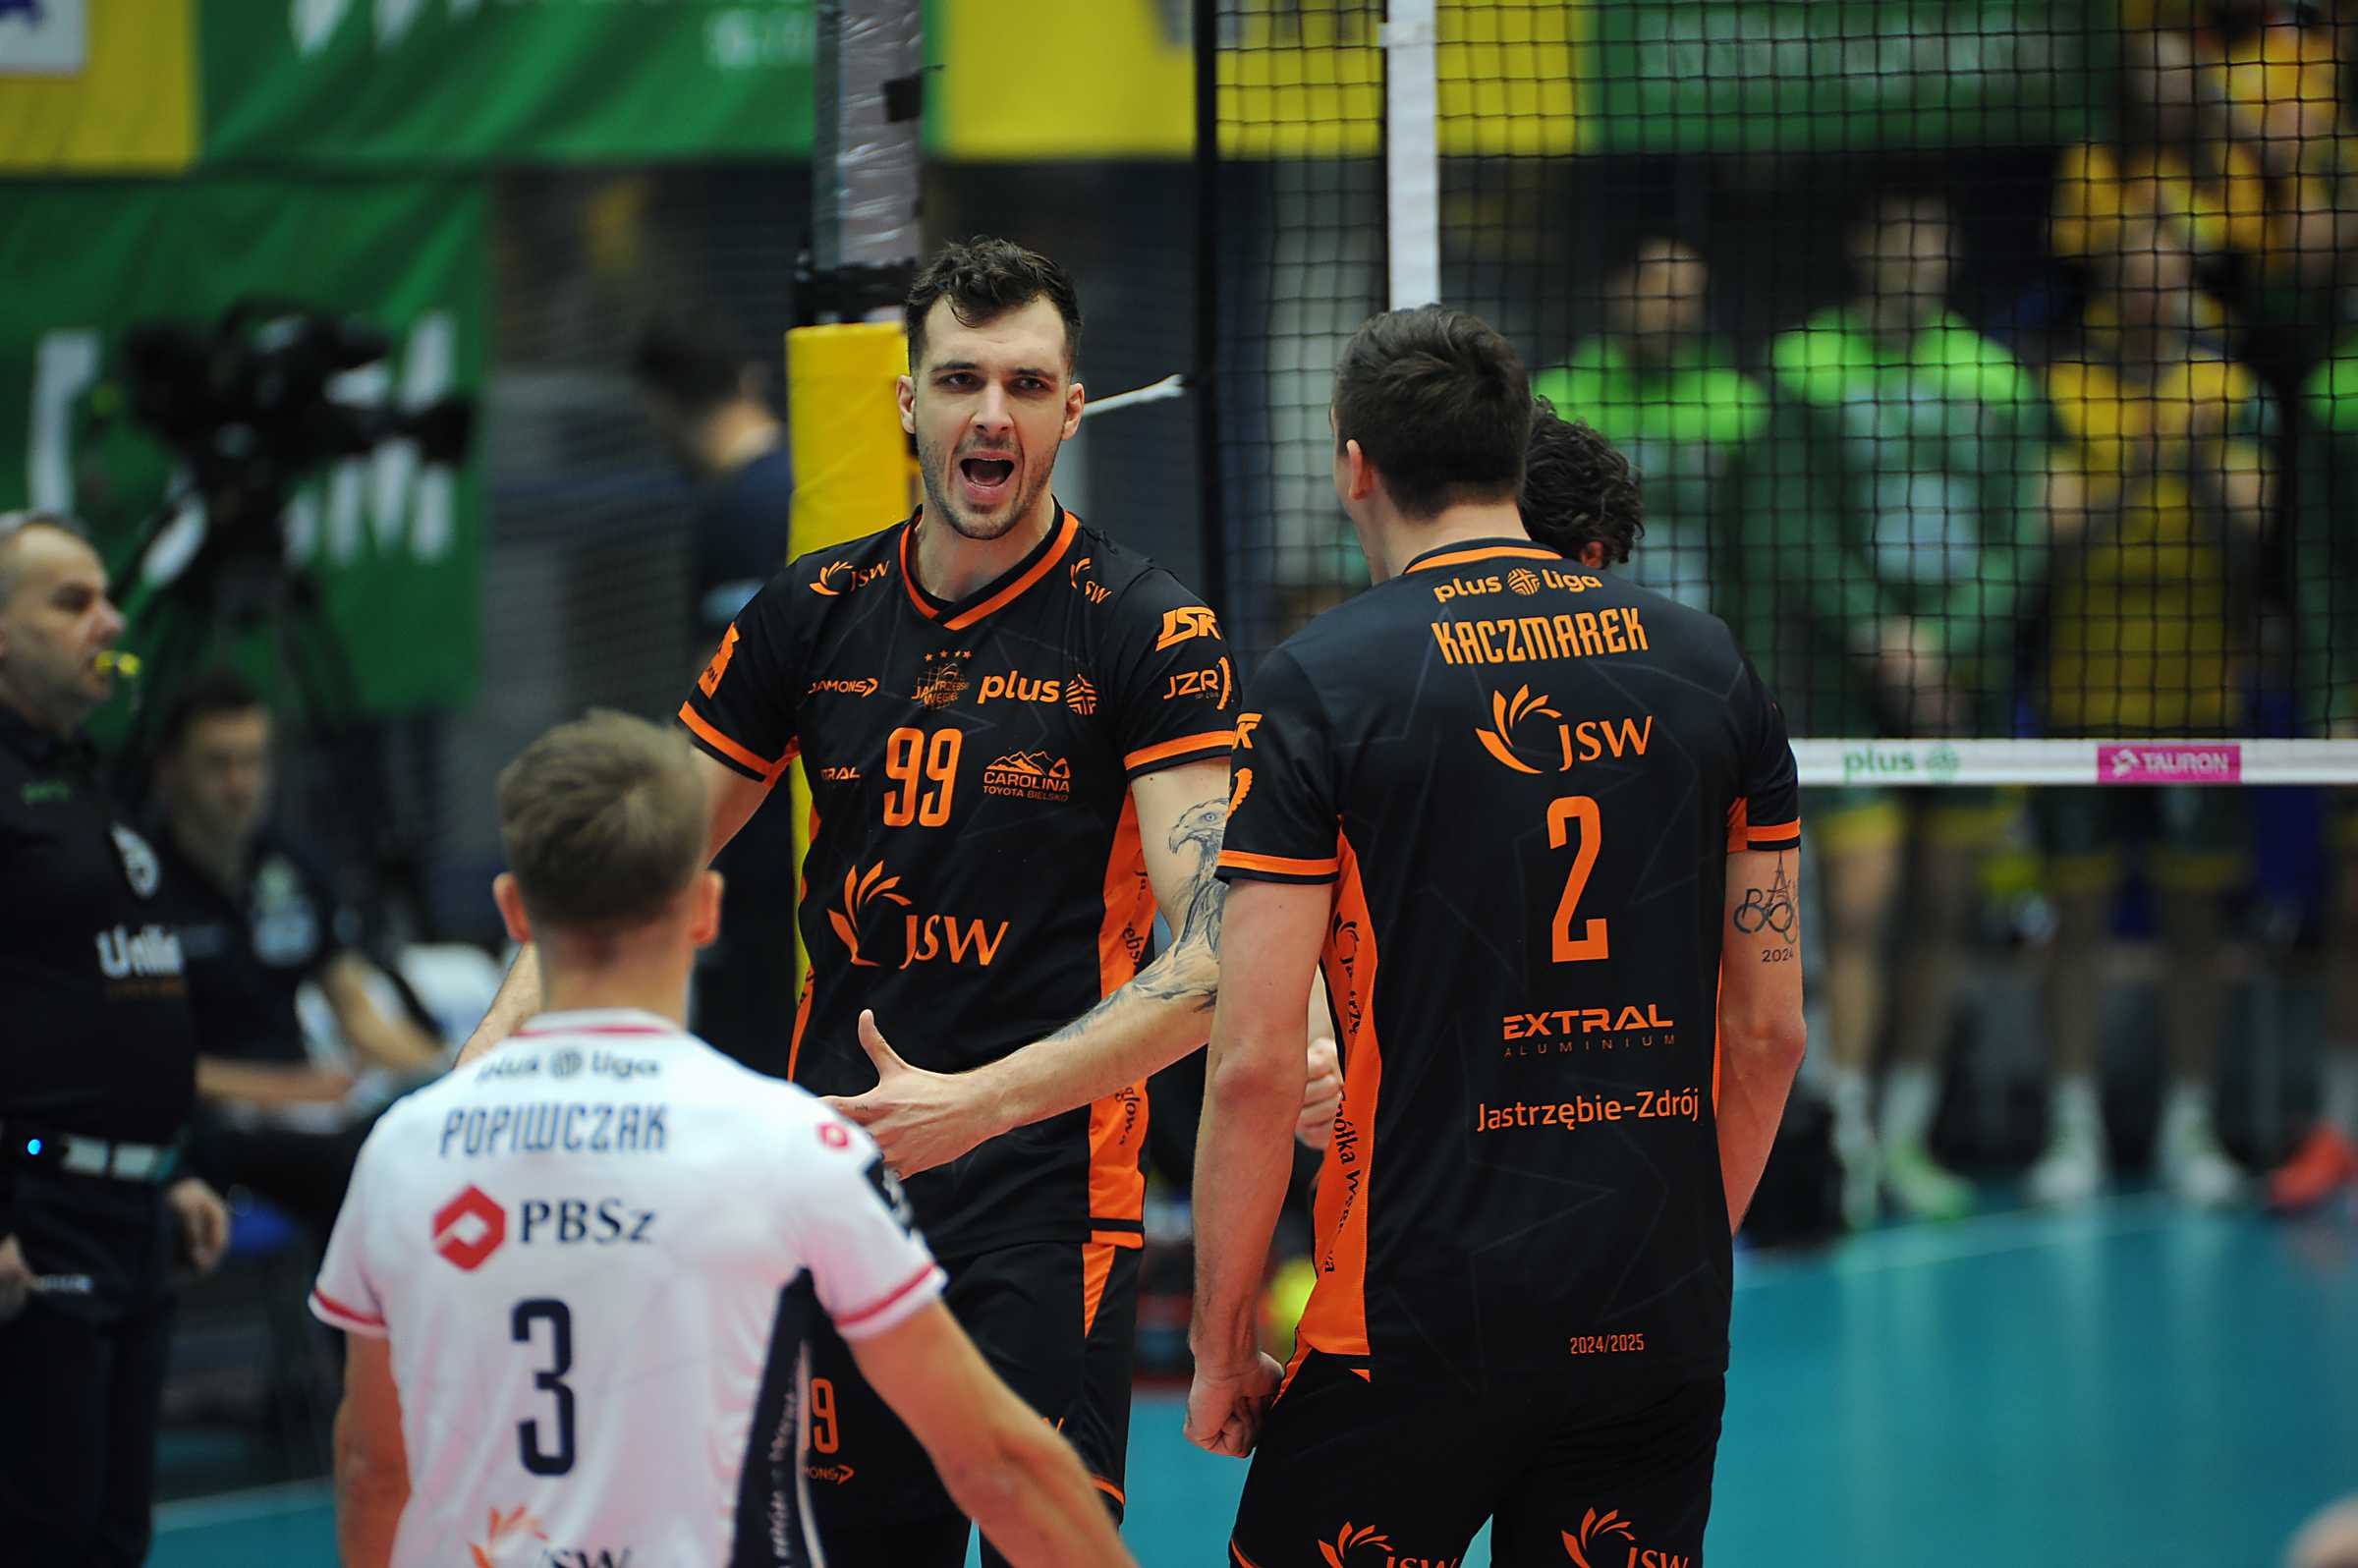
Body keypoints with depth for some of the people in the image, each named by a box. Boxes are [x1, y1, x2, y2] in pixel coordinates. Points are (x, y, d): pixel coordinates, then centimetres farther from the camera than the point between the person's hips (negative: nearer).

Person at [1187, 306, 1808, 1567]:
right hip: (1658, 1327, 4)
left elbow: (1254, 1066, -9)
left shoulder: (1314, 686, -6)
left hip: (1415, 1321, -4)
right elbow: (1768, 1034, 10)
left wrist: (1220, 1345, 0)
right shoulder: (1709, 667, 7)